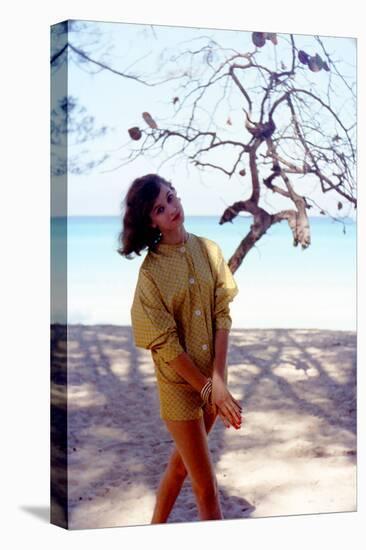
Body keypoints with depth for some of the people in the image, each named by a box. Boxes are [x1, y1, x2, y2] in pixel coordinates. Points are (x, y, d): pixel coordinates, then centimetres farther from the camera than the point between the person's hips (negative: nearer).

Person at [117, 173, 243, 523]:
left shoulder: (208, 250, -2)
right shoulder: (150, 271, -13)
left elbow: (222, 316, -6)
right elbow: (166, 344, -15)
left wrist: (218, 378, -15)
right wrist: (208, 389, -17)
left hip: (212, 375, 4)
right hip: (179, 383, -4)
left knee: (181, 462, 21)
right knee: (206, 488, 2)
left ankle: (157, 525, 41)